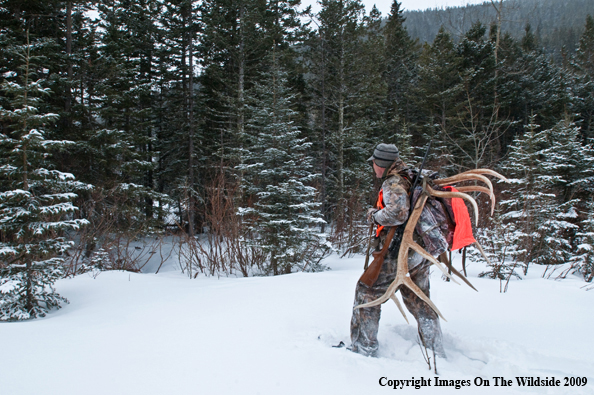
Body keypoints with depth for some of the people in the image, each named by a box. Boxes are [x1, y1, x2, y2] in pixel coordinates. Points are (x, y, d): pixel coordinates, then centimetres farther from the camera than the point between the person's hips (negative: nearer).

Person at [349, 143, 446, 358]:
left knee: (367, 290, 5)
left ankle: (364, 348, 9)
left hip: (400, 252, -8)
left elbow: (397, 212, -30)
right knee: (419, 302, 17)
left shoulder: (393, 183, -13)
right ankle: (436, 352, 25)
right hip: (421, 253, 8)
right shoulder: (413, 179, 13)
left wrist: (374, 215, -13)